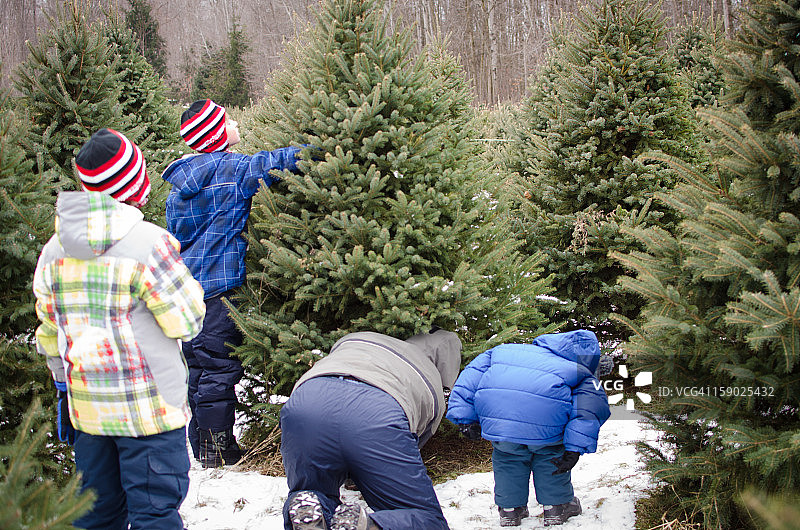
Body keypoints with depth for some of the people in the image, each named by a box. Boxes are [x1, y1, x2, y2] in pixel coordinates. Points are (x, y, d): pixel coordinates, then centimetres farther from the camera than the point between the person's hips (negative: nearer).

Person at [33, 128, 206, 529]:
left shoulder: (54, 250, 4)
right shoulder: (148, 243, -17)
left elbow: (49, 336, 12)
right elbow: (186, 322, -11)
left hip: (86, 405, 6)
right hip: (149, 406, -6)